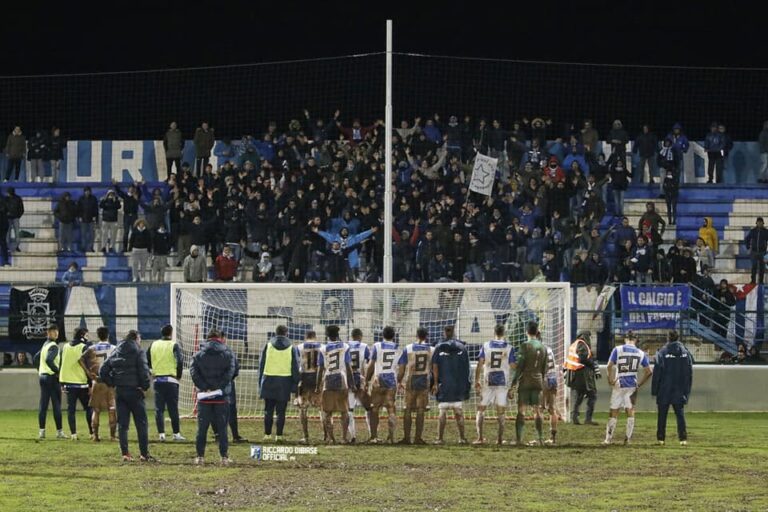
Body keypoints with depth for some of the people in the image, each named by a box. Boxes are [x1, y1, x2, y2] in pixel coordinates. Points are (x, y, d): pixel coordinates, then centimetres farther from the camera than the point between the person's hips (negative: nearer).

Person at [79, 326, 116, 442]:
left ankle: (95, 435, 4)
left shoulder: (92, 349, 3)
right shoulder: (113, 349, 0)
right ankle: (112, 435, 0)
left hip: (97, 380, 1)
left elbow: (81, 359, -8)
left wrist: (88, 372, -6)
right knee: (112, 409, 3)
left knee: (95, 409, 7)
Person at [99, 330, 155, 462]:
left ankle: (125, 454, 4)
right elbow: (144, 371, -16)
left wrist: (112, 384, 11)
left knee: (122, 424, 8)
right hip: (134, 390, -5)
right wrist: (145, 386, -4)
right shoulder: (138, 352, -5)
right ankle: (144, 454, -1)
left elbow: (103, 372, 9)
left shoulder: (115, 352, 12)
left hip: (119, 392, 5)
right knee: (141, 423, 1)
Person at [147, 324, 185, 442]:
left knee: (159, 408, 5)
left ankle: (161, 434, 0)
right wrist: (179, 375, -1)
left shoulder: (153, 345, 7)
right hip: (171, 380, -3)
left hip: (157, 380, 3)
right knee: (173, 408, 2)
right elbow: (180, 361, -14)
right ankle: (176, 434, 4)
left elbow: (146, 361, 8)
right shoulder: (174, 345, -6)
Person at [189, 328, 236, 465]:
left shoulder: (199, 354, 4)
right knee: (222, 427, 4)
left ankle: (200, 456, 5)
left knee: (202, 428, 6)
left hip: (204, 397, 1)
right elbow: (230, 372, -10)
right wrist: (218, 386, -13)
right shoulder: (228, 354, 1)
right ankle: (224, 457, 1)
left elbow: (193, 371, -7)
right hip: (222, 397, -1)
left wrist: (204, 387, -12)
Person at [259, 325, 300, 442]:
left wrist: (260, 383, 10)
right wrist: (295, 384, 7)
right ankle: (279, 435, 1)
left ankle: (267, 434, 5)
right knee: (281, 411, 3)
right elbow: (295, 368, 3)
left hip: (269, 381, 0)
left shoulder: (268, 346, 3)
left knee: (268, 410, 7)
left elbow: (261, 365, 5)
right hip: (285, 382, 0)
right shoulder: (291, 348, 2)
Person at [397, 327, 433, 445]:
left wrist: (399, 381, 11)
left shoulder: (408, 349, 0)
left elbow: (401, 367, 0)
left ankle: (406, 437, 7)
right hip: (424, 382, 0)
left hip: (410, 383, 0)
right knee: (420, 411, 3)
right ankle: (418, 438, 0)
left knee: (408, 411, 8)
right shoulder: (431, 349, 0)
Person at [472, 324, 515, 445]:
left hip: (487, 381, 0)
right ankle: (500, 438, 0)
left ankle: (480, 437, -1)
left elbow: (480, 364, -2)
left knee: (481, 409, 8)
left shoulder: (486, 346, 1)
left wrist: (476, 381, 2)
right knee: (501, 410, 5)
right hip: (503, 381, 0)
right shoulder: (508, 348, -1)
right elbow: (513, 366, -2)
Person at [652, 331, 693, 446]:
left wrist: (654, 390, -1)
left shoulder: (662, 353, -9)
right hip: (680, 392, 2)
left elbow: (657, 373, -8)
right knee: (680, 414, 4)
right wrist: (687, 390, 13)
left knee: (662, 415, 6)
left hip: (665, 390, -2)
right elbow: (690, 373, 6)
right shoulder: (685, 353, 2)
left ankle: (661, 438, 8)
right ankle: (683, 438, -6)